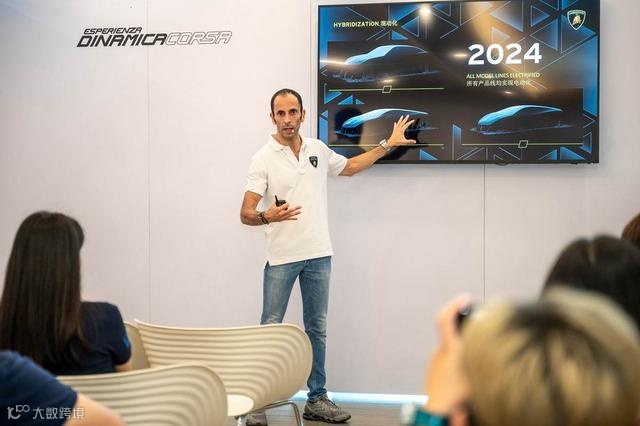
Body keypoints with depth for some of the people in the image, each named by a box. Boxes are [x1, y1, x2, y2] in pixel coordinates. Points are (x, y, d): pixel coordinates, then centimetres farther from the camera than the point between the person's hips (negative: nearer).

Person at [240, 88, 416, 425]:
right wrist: (267, 216, -34)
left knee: (317, 329, 10)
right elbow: (246, 213, -12)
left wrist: (387, 145, 24)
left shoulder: (318, 149, 7)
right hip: (281, 257, -5)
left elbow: (349, 167, 27)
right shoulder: (264, 158, -8)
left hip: (319, 255, 5)